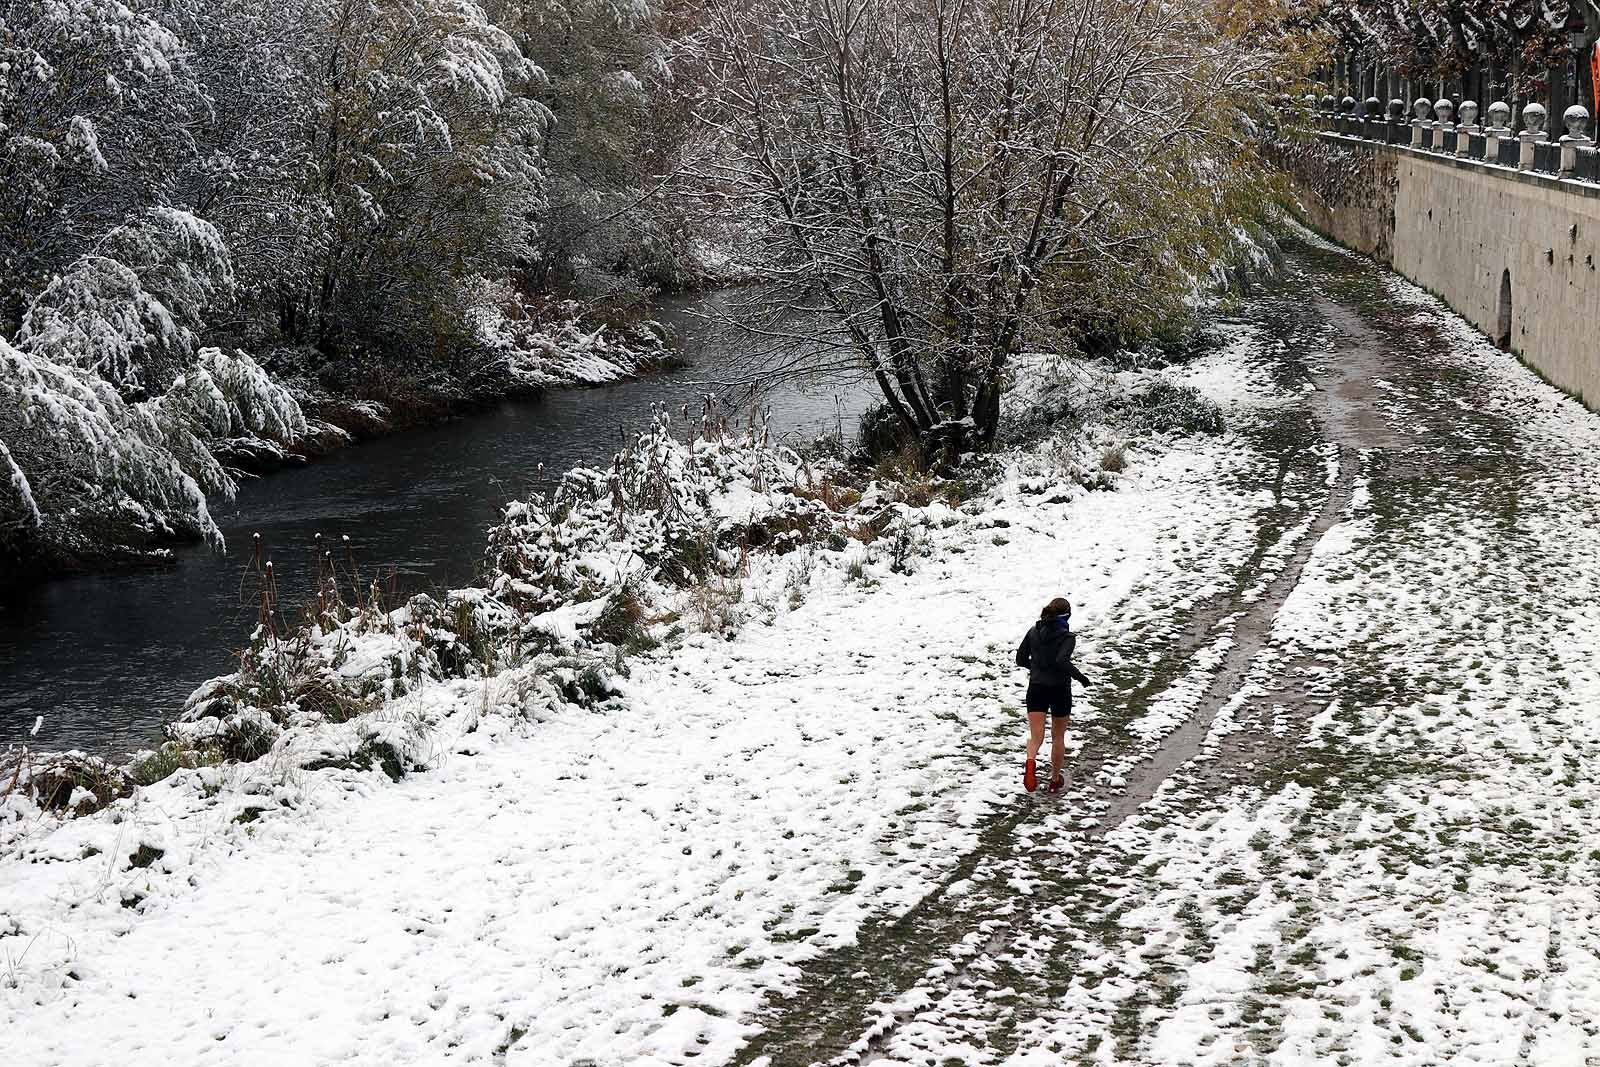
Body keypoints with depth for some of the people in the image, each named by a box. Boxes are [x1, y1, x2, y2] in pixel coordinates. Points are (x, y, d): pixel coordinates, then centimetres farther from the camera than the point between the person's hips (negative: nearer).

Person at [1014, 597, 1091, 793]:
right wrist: (1079, 676, -13)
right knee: (1058, 736, 16)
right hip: (1059, 690, -2)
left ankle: (1031, 762, -35)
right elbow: (1062, 661, -26)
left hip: (1036, 689, 2)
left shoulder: (1033, 632, 3)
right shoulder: (1067, 637, -12)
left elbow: (1021, 659, 5)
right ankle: (1055, 780, 27)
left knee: (1036, 736, -2)